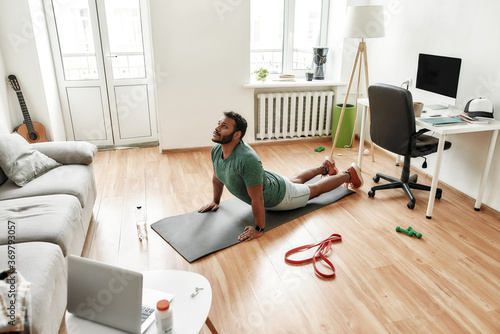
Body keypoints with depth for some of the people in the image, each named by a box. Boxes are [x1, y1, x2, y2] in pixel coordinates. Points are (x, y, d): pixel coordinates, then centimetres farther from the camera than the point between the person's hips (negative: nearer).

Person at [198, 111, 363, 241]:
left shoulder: (248, 160, -46)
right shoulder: (216, 150, -19)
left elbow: (257, 199, -39)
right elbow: (217, 178, 1)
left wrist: (259, 229, -30)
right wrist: (215, 201, 9)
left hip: (278, 196, -7)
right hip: (267, 181, 7)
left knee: (314, 189, 19)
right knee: (295, 180, 35)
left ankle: (349, 174, 41)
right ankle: (324, 168, 62)